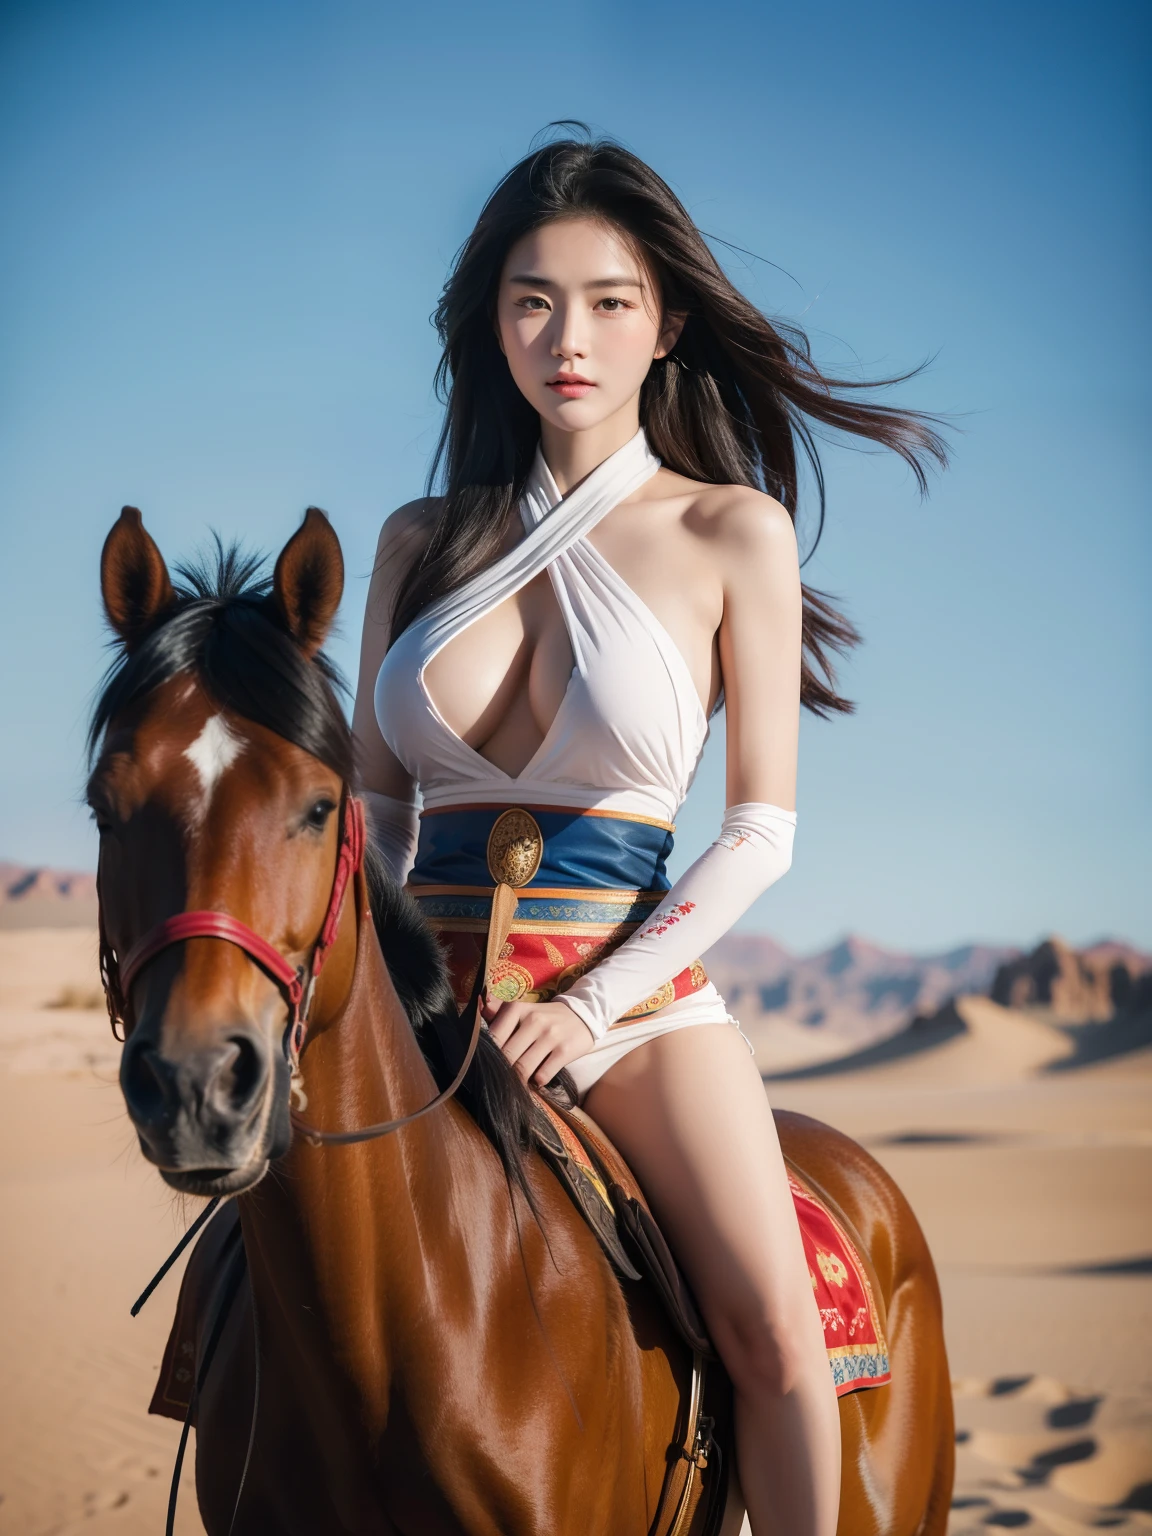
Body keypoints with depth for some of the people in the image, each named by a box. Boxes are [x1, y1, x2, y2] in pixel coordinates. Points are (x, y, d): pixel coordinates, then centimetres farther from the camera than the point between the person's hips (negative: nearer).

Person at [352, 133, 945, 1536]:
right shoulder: (423, 540, 10)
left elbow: (762, 831, -2)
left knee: (773, 1326, -21)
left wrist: (594, 1004, -12)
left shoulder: (732, 531, 0)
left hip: (636, 992, -3)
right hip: (431, 995, 3)